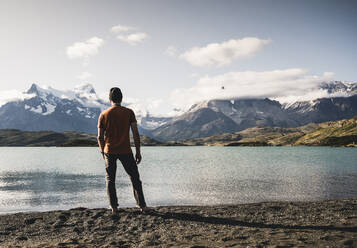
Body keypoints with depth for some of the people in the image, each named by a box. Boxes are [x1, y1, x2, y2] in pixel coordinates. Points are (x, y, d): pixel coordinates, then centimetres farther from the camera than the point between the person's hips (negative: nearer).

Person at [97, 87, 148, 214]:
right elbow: (135, 134, -6)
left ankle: (114, 207, 13)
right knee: (135, 177, 11)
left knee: (110, 179, 13)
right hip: (125, 151, -1)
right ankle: (142, 205, 11)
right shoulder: (129, 112, -4)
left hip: (109, 151, 1)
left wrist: (103, 151, 16)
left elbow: (100, 137, 2)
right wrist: (138, 151, 1)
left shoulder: (103, 115, 0)